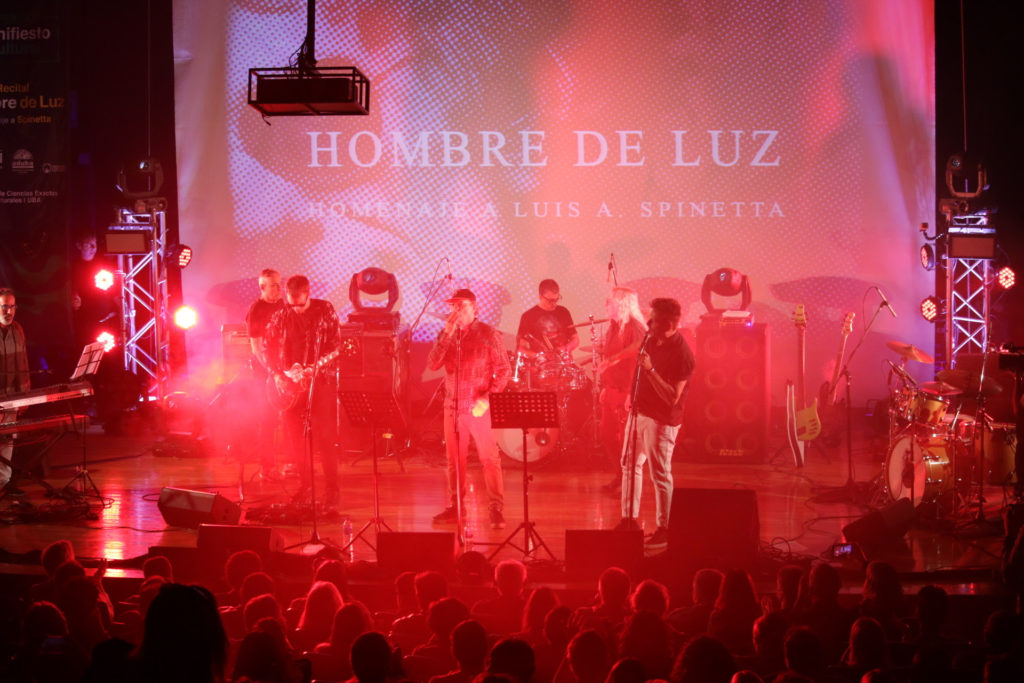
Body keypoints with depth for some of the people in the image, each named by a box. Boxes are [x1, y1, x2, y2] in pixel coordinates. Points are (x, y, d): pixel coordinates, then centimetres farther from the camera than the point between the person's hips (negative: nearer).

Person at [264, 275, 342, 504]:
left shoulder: (325, 311, -2)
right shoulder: (280, 317, 4)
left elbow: (335, 344, -4)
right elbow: (268, 348, 8)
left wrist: (317, 366, -19)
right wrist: (277, 375, -4)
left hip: (319, 380, -3)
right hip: (289, 382, 3)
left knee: (323, 435, -7)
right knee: (294, 435, 4)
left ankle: (332, 487, 0)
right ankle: (305, 481, 18)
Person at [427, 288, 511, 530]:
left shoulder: (489, 334, -2)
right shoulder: (446, 334, 10)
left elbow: (504, 370, -4)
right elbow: (433, 364, -1)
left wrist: (488, 396, -16)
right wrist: (448, 334, -10)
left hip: (479, 407, -4)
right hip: (453, 405, 4)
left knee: (489, 458, -8)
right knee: (454, 459, 10)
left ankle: (496, 510, -6)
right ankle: (455, 506, 19)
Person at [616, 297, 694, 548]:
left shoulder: (681, 354, -22)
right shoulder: (652, 341, 2)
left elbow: (672, 397, -26)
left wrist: (650, 369, -32)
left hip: (662, 420, -9)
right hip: (640, 411, 9)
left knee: (660, 476, -2)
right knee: (630, 464, 17)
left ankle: (665, 530, 9)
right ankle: (629, 519, 29)